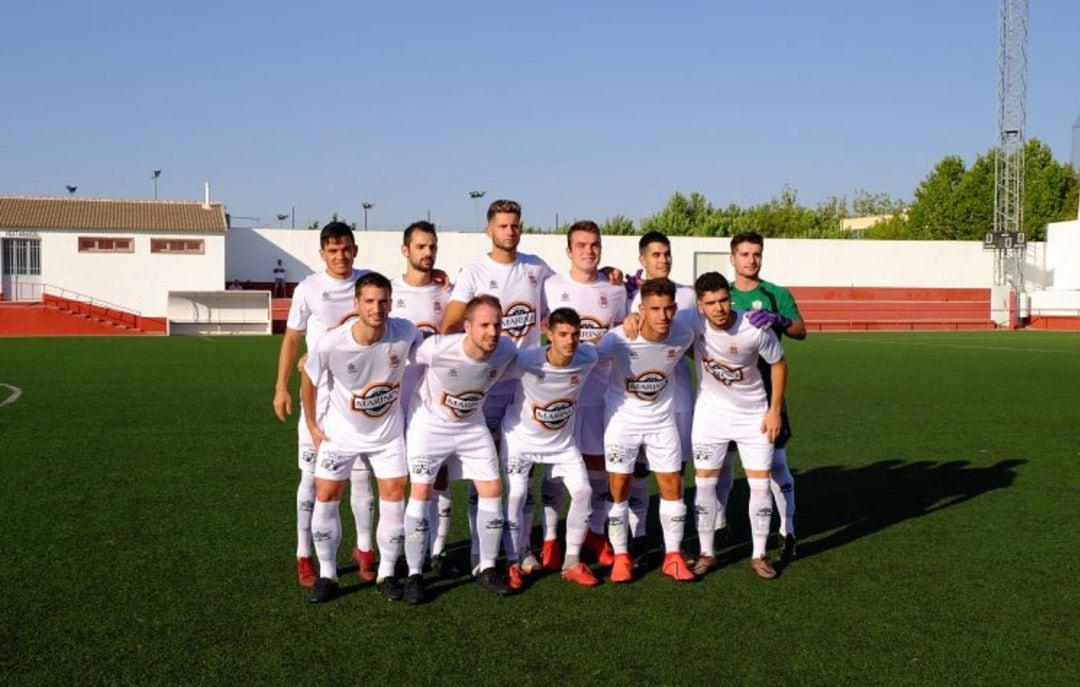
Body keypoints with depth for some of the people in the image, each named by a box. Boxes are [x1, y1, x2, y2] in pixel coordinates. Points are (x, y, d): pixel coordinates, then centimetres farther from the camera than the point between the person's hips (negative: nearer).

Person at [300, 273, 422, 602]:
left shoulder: (405, 332, -25)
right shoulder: (331, 344, -29)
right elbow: (309, 380, -8)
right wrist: (312, 426, -2)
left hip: (388, 430, 1)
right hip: (341, 430, -1)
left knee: (394, 492, -3)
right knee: (326, 494, -2)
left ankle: (387, 574, 11)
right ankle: (327, 575, 12)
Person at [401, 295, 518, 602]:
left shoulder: (507, 351, -20)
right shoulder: (436, 348, -33)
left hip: (472, 426, 4)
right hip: (430, 424, -4)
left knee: (492, 490, 0)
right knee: (421, 491, -10)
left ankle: (486, 570, 14)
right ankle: (415, 575, 2)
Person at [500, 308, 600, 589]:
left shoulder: (588, 359, -18)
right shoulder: (526, 362, -30)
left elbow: (605, 343, 6)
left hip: (561, 440, 4)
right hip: (521, 438, -4)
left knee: (583, 491, -5)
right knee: (516, 495, -13)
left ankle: (572, 563, 10)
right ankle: (512, 565, 5)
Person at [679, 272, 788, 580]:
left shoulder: (755, 329, -22)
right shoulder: (692, 322, -21)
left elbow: (778, 364, -6)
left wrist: (774, 410, -5)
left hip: (754, 414, -1)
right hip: (710, 413, 1)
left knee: (760, 483, 0)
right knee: (704, 481, 2)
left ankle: (759, 555, 15)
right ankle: (706, 553, 16)